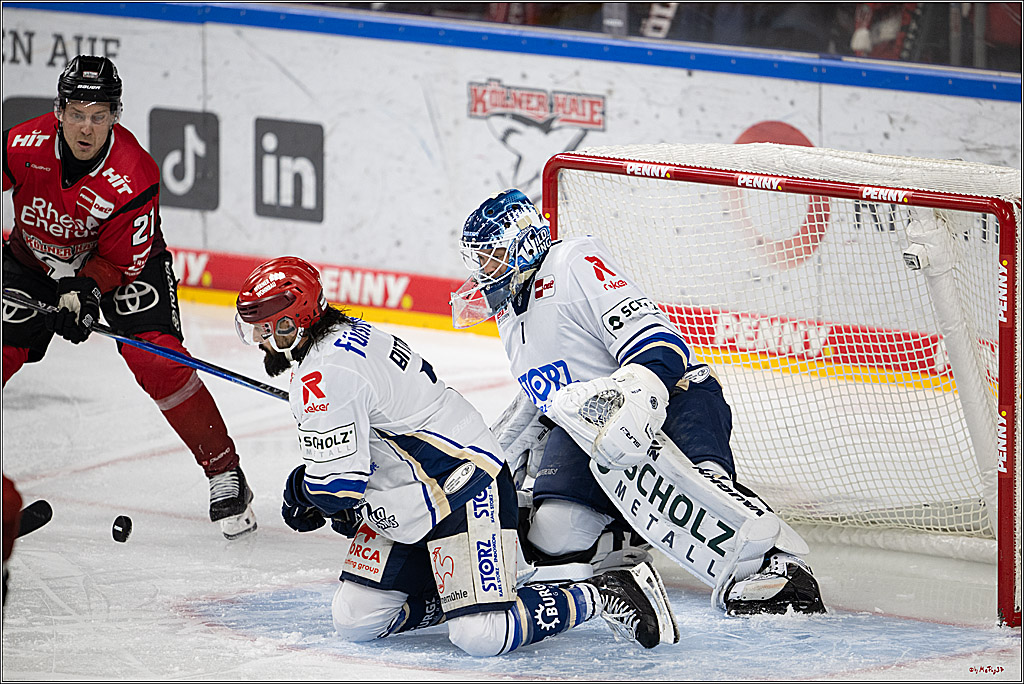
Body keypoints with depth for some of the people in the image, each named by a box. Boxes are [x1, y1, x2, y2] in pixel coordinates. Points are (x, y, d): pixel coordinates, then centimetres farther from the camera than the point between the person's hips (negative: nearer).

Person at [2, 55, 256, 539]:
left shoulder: (135, 177, -31)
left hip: (122, 266, -3)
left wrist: (84, 292, -38)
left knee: (156, 362, -20)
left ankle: (225, 474, -11)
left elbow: (121, 261, -23)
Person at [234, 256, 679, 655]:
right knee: (356, 620, 3)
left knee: (481, 636, -20)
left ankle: (603, 597, -4)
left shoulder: (321, 380, -22)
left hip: (464, 491, -11)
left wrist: (299, 489, 1)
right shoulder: (348, 334, 11)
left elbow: (338, 487, -22)